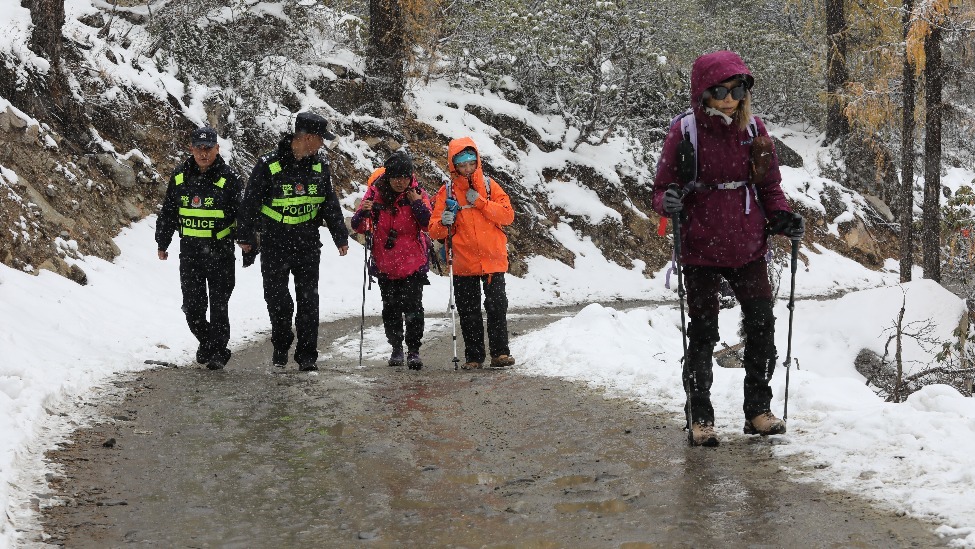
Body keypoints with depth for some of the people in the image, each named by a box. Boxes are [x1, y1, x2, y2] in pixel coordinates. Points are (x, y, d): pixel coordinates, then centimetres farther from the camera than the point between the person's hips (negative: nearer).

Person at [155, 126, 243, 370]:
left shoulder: (228, 179, -7)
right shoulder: (180, 176, 5)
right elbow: (168, 212, 15)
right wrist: (162, 243, 18)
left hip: (220, 251, -3)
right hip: (189, 251, 3)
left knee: (218, 304, 0)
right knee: (192, 304, 6)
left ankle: (218, 350, 11)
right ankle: (205, 341, 29)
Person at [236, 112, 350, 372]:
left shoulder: (319, 165, 3)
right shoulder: (269, 165, -10)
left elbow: (330, 204, 12)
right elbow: (250, 202, -2)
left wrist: (340, 237, 12)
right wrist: (246, 237, 1)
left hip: (308, 243, 3)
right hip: (275, 243, -3)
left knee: (308, 300, 1)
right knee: (277, 299, 1)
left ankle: (307, 355, 7)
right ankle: (281, 345, 23)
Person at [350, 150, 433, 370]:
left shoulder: (417, 193, -5)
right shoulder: (375, 193, -5)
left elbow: (430, 225, -8)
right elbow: (358, 227, -4)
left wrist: (417, 203, -19)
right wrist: (363, 213, -25)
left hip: (413, 263, -2)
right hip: (385, 263, 2)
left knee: (413, 306, -10)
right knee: (390, 308, 10)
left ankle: (413, 350, 1)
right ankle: (396, 348, 26)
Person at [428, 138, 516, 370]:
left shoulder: (489, 186, 5)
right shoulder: (447, 192, 4)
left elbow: (507, 215, -4)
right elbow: (434, 230, 2)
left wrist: (481, 202, -13)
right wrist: (444, 223, -21)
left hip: (493, 258, 0)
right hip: (463, 262, 0)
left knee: (497, 306, -2)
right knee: (468, 311, 4)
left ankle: (500, 352, 6)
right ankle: (473, 356, 11)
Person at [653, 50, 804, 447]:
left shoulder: (753, 129, 2)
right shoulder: (685, 132, -9)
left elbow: (769, 186, 12)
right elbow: (663, 187, -2)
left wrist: (782, 218, -6)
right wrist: (668, 202, -25)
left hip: (748, 249, 3)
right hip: (701, 252, -3)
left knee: (762, 327, 4)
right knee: (702, 335, 2)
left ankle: (758, 410, 17)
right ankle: (700, 418, 13)